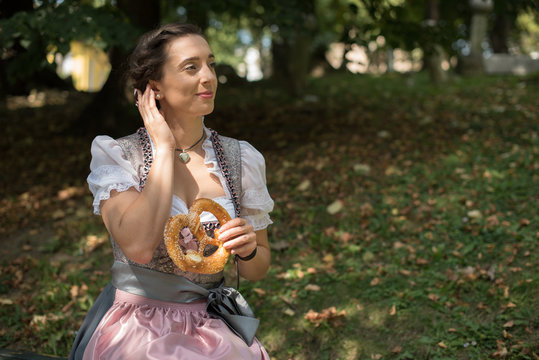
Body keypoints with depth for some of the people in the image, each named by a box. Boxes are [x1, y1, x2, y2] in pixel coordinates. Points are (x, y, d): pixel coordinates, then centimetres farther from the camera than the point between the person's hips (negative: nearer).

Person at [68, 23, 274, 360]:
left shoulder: (241, 158, 3)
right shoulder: (115, 155, -5)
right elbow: (138, 244, -24)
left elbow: (258, 269, 11)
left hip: (213, 330, 2)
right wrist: (164, 148, -15)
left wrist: (248, 249, -12)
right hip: (136, 329, -2)